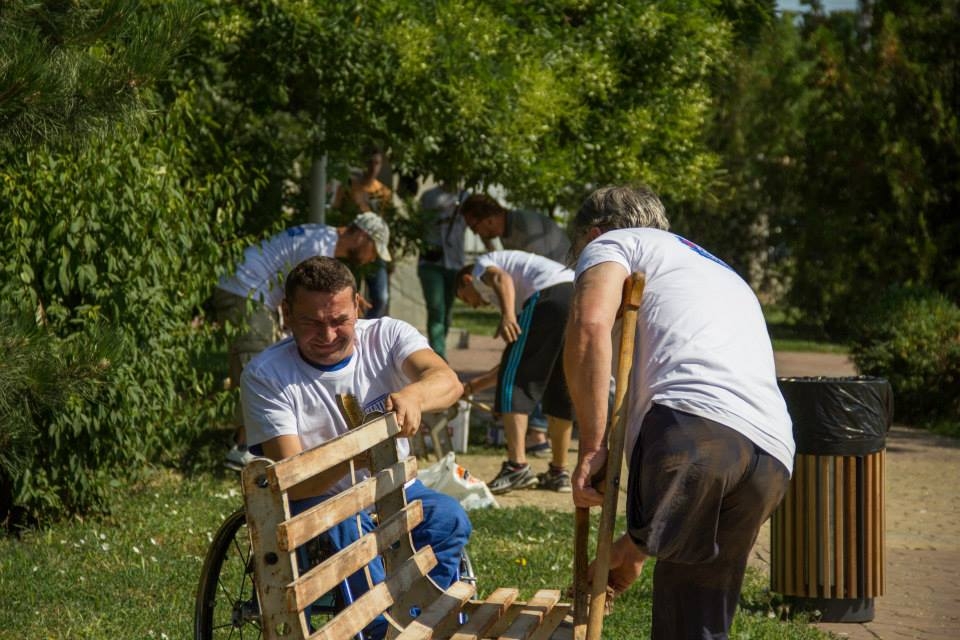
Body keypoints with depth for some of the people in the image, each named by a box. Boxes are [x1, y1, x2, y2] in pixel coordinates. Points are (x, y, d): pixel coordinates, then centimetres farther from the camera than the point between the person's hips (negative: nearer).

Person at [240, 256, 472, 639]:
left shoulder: (386, 335, -7)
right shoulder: (264, 375, -14)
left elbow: (448, 381, -28)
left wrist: (412, 395, -52)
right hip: (314, 503, -3)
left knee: (448, 518, -29)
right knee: (347, 527, -37)